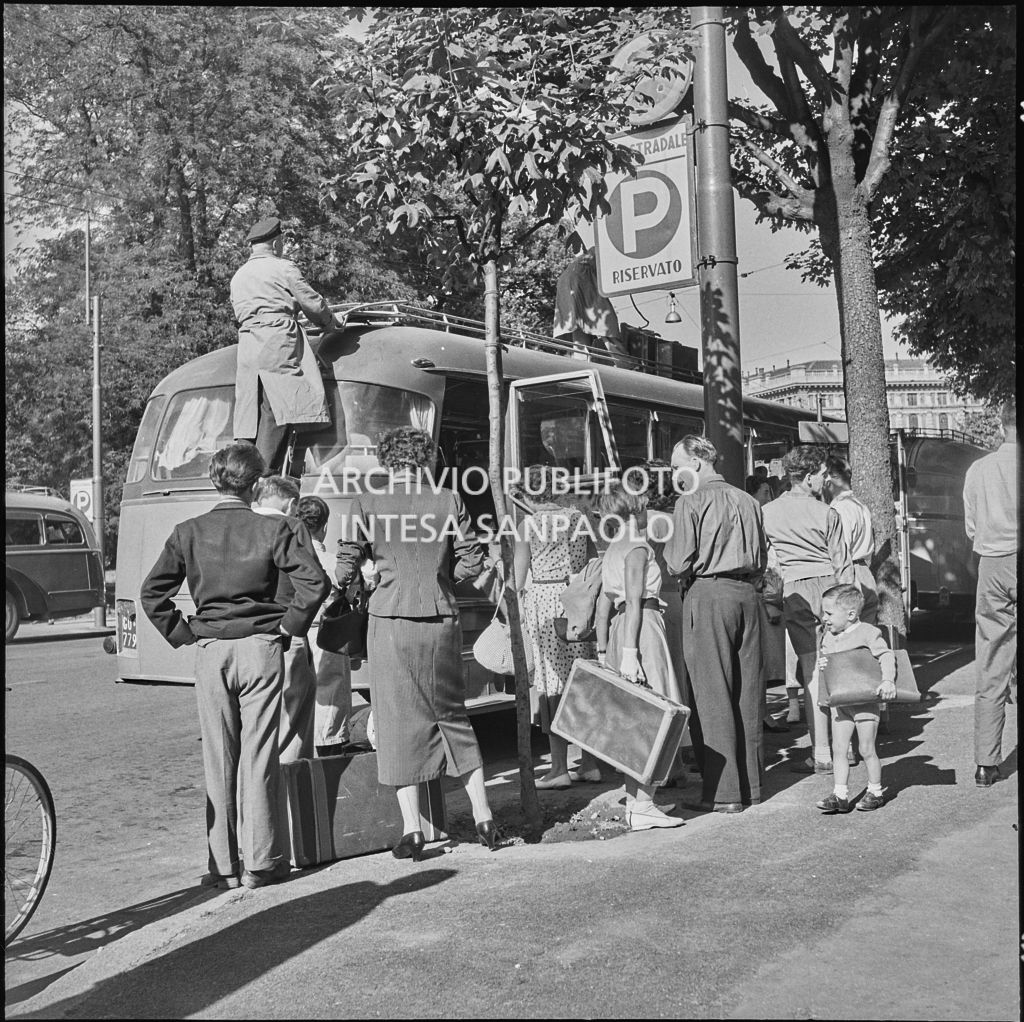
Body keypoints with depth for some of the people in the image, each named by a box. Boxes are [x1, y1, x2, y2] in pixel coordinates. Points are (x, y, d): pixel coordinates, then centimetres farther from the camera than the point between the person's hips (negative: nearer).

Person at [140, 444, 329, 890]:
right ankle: (260, 862, 8)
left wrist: (183, 634, 8)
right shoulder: (272, 529, -5)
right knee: (258, 756, 3)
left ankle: (223, 864, 14)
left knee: (217, 759, 9)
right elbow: (315, 581, -13)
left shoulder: (188, 532, 2)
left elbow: (153, 592, 1)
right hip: (261, 648, -2)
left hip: (210, 651, 2)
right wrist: (289, 626, -2)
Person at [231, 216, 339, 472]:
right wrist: (330, 323, 21)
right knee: (276, 414, -11)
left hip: (246, 349, 7)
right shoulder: (283, 268, 3)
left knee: (251, 418, 5)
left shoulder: (237, 277, 23)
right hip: (279, 343, -7)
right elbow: (313, 303, 1)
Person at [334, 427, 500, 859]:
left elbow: (346, 565, -3)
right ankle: (483, 816, 17)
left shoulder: (367, 504, -4)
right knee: (453, 715, 15)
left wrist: (343, 589, 18)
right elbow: (472, 562, 2)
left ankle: (412, 830, 7)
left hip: (391, 621, -2)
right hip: (442, 619, 2)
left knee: (400, 721, 6)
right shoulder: (447, 501, 1)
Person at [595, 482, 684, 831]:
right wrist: (630, 653, -20)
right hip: (643, 629, -9)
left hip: (619, 629, 9)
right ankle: (641, 806, -11)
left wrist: (603, 651, 19)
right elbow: (634, 602, -16)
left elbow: (604, 602, 18)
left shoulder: (612, 550, 18)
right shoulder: (637, 547, -8)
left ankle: (635, 800, 14)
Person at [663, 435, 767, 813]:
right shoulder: (748, 501, 13)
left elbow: (680, 562, -11)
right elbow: (761, 561, 15)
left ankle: (724, 792, -1)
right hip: (746, 593, 6)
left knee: (714, 696, -3)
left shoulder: (691, 502, -6)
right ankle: (752, 785, 18)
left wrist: (669, 557, 9)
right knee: (748, 694, 11)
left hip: (708, 594, -6)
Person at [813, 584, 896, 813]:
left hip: (864, 699, -6)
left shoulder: (867, 633, -11)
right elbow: (820, 660, 17)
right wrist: (820, 666, -7)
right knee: (838, 749, 3)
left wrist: (887, 681, -27)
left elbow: (886, 656, -14)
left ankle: (875, 792, 18)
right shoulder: (828, 637, 9)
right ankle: (840, 795, 6)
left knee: (866, 750, 2)